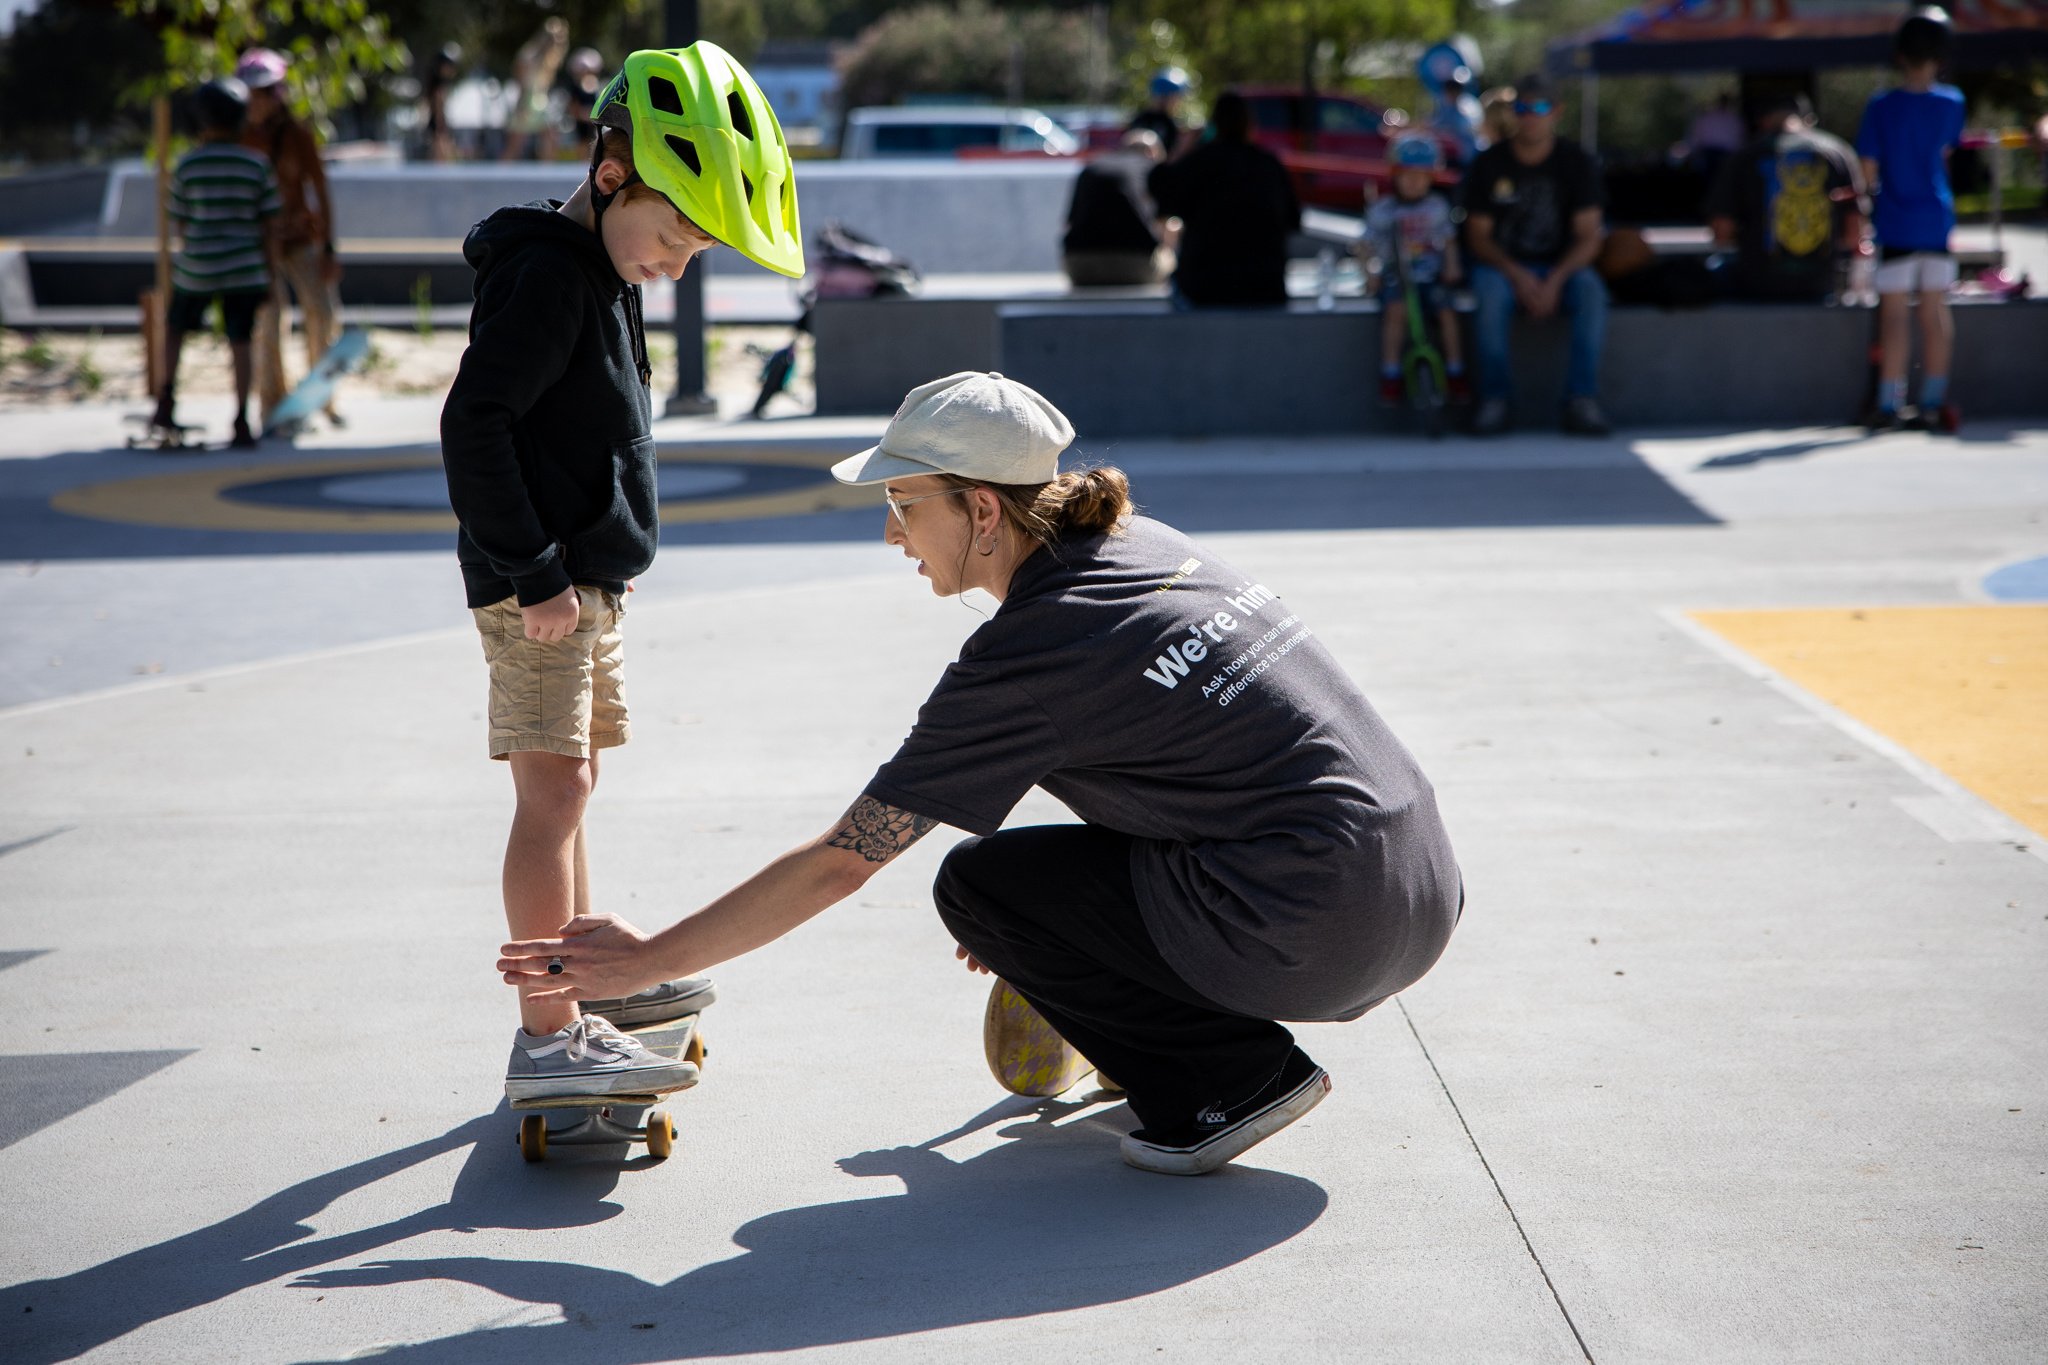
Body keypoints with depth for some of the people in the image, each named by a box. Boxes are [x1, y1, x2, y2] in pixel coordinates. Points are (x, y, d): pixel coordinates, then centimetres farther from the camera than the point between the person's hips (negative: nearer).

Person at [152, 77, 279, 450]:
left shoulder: (186, 165, -3)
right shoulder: (257, 165, -2)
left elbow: (180, 223, 2)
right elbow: (269, 225, -1)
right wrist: (269, 273, 6)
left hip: (195, 268, 0)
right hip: (244, 271, 0)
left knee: (175, 328, 21)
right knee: (239, 342, 3)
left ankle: (167, 402, 15)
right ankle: (241, 423, -2)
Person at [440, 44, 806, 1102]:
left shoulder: (600, 272, 15)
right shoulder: (544, 275, -17)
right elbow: (473, 424, -23)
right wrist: (533, 572, -22)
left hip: (583, 580, 10)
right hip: (539, 588, -10)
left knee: (567, 785, 19)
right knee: (554, 788, -13)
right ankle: (547, 1038, -14)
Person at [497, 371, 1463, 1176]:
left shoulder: (1028, 654, -13)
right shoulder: (1144, 545, 10)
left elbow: (838, 864, -10)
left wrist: (647, 961, -1)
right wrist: (1024, 924, 29)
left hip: (1326, 937, -8)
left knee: (974, 885, 3)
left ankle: (1231, 1076, 1)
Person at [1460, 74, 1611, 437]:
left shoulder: (1577, 162, -1)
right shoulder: (1489, 164, -1)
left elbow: (1588, 236, -6)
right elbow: (1478, 235, -1)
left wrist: (1554, 281, -24)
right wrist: (1517, 276, -19)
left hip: (1561, 266, 1)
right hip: (1502, 263, -1)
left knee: (1591, 293, -32)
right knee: (1490, 298, -35)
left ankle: (1582, 399, -28)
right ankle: (1493, 400, -24)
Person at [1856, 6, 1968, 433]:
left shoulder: (1881, 106, -9)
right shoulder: (1952, 102, 0)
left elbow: (1868, 168, -5)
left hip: (1896, 224, -3)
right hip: (1938, 220, 3)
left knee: (1894, 314, 0)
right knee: (1936, 311, 8)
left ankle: (1890, 405, 0)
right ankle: (1933, 404, 10)